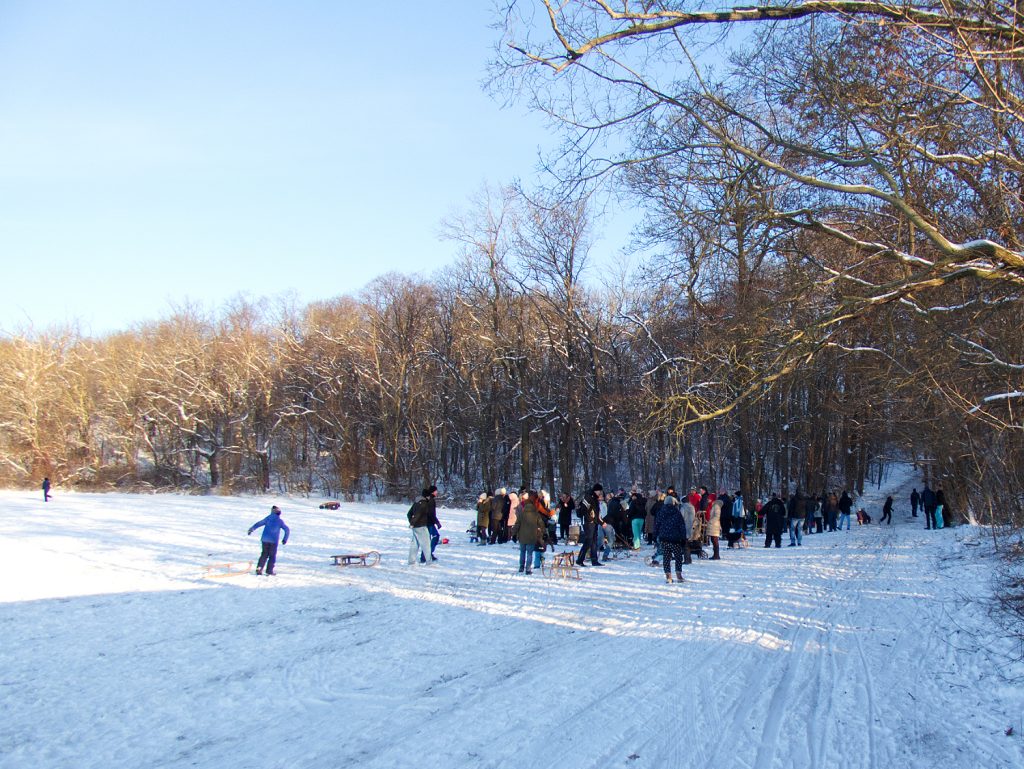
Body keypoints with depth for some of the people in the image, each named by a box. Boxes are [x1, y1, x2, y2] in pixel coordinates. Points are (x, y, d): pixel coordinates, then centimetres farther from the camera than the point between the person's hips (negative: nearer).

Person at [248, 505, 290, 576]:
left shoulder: (268, 518, 4)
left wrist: (251, 529, 13)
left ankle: (259, 568, 3)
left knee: (264, 554, 14)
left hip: (265, 539, 2)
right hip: (273, 541, -2)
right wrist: (285, 540, 7)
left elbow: (259, 523, 5)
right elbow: (287, 530, -2)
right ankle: (269, 571, 2)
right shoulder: (280, 521, 0)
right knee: (272, 556, 7)